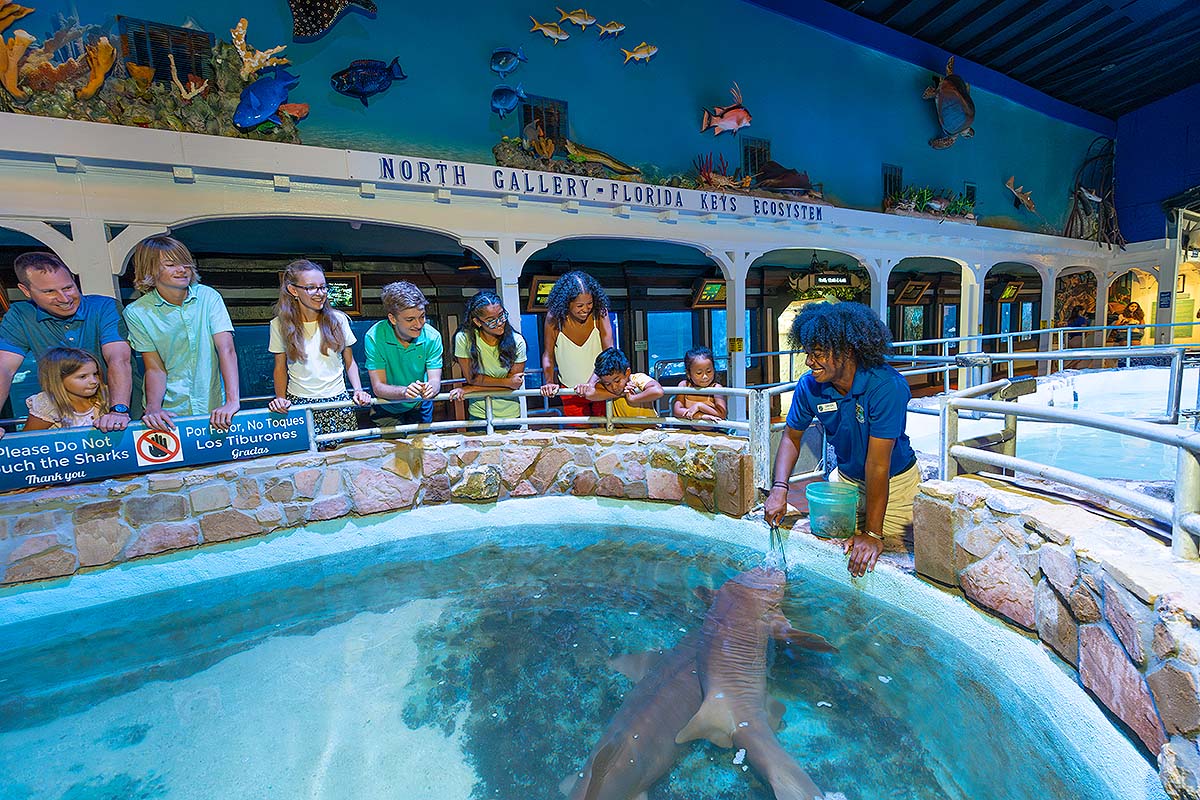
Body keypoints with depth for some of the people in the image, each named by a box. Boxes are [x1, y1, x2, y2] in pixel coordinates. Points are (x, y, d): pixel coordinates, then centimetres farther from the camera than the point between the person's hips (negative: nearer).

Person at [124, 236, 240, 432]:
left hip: (213, 409, 0)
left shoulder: (208, 297, 0)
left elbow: (227, 350, -10)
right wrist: (153, 408, -19)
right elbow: (155, 368, -1)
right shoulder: (137, 313, 0)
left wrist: (232, 401, -21)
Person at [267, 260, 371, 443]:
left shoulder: (338, 320, -1)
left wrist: (358, 391, -7)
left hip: (338, 401, 1)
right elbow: (280, 368, 7)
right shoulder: (280, 325, -2)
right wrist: (280, 398, -6)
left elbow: (349, 362, 6)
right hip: (298, 403, 0)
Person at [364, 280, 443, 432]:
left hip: (420, 406, 1)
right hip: (386, 410, -1)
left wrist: (430, 388, -47)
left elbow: (435, 381, -22)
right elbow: (378, 387, -25)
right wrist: (404, 391, -46)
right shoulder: (374, 337, -24)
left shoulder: (432, 337, -20)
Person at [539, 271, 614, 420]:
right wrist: (549, 382, -25)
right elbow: (548, 355, -8)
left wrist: (591, 382, -36)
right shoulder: (554, 317, -16)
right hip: (570, 391, 1)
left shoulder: (600, 313, -18)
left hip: (600, 384, 0)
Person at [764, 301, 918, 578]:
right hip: (847, 478, 4)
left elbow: (877, 465, -32)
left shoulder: (887, 386, -31)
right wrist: (779, 489, -17)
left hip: (894, 481, -4)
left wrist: (872, 534, -29)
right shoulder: (809, 385, -16)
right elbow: (791, 435, -2)